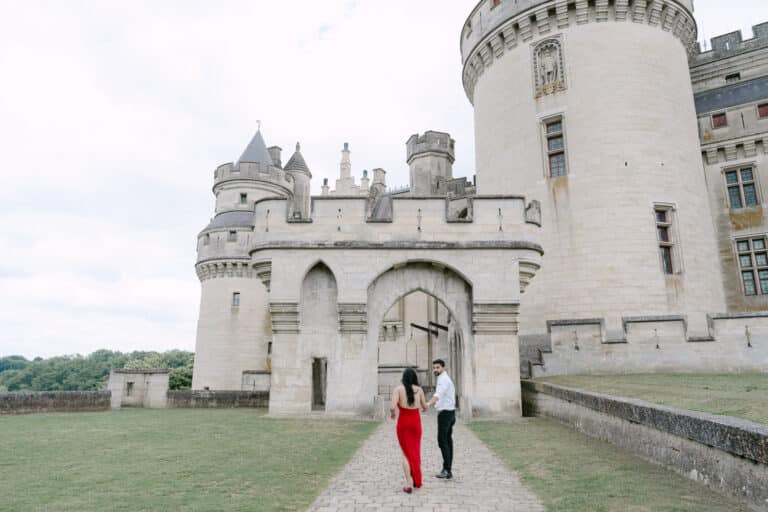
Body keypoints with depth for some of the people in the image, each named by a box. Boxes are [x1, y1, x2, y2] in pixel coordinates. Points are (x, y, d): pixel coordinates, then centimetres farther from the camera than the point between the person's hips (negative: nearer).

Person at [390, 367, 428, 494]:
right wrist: (424, 408, 32)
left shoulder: (398, 389, -9)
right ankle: (416, 481, 27)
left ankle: (408, 484, -1)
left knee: (406, 453, 7)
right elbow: (425, 407, 8)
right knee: (415, 451, 19)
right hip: (416, 422, 2)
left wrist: (392, 413, 3)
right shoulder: (419, 389, -2)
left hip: (403, 422, -2)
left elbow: (393, 407, -19)